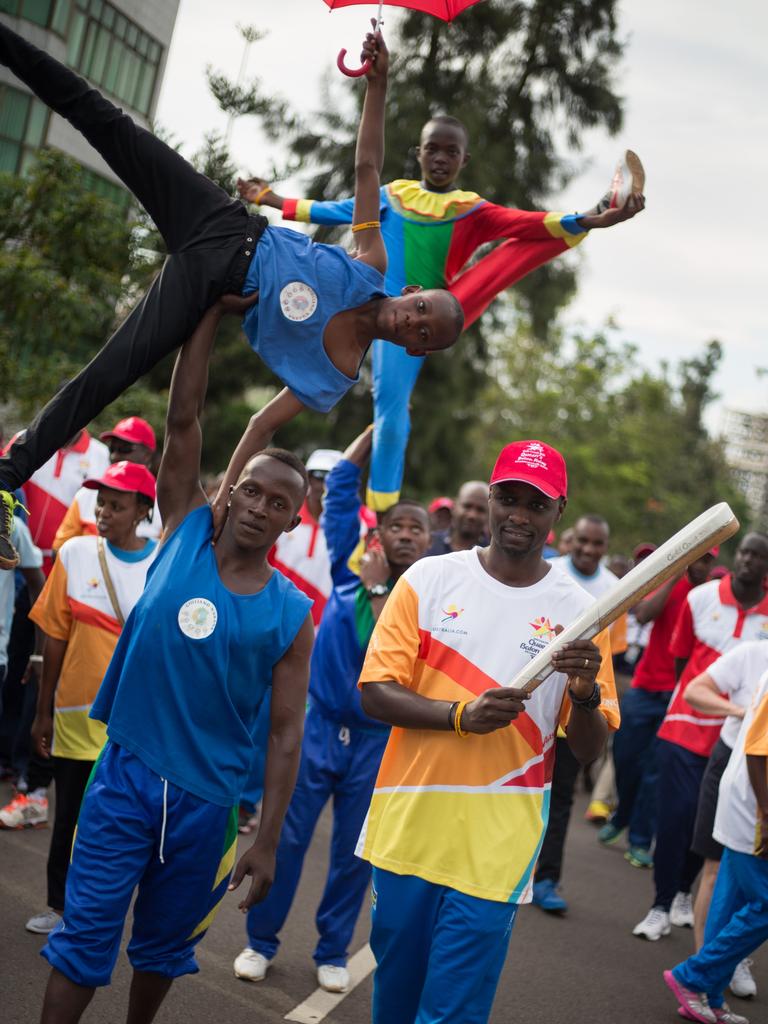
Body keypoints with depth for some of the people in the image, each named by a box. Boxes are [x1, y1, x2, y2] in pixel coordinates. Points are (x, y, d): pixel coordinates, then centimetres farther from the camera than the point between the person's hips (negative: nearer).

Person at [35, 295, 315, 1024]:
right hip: (126, 772, 0)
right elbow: (183, 418, -8)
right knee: (84, 933, 4)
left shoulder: (291, 613, -4)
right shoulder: (184, 533, -3)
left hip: (209, 797, 1)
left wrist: (266, 841, -5)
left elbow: (285, 731, -3)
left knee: (166, 941, 17)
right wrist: (214, 309, -12)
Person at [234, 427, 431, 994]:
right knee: (286, 838, 4)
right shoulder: (351, 567, 1)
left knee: (355, 854, 10)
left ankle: (333, 951, 27)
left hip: (377, 741, 0)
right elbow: (343, 484, 1)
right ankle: (261, 941, 22)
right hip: (319, 726, 1)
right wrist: (380, 426, -2)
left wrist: (378, 590, -19)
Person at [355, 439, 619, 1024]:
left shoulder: (578, 611, -2)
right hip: (407, 828, 2)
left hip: (496, 848, -1)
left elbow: (590, 750, 1)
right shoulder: (430, 579, -1)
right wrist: (461, 715, -21)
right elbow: (375, 691, -5)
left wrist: (587, 692, -20)